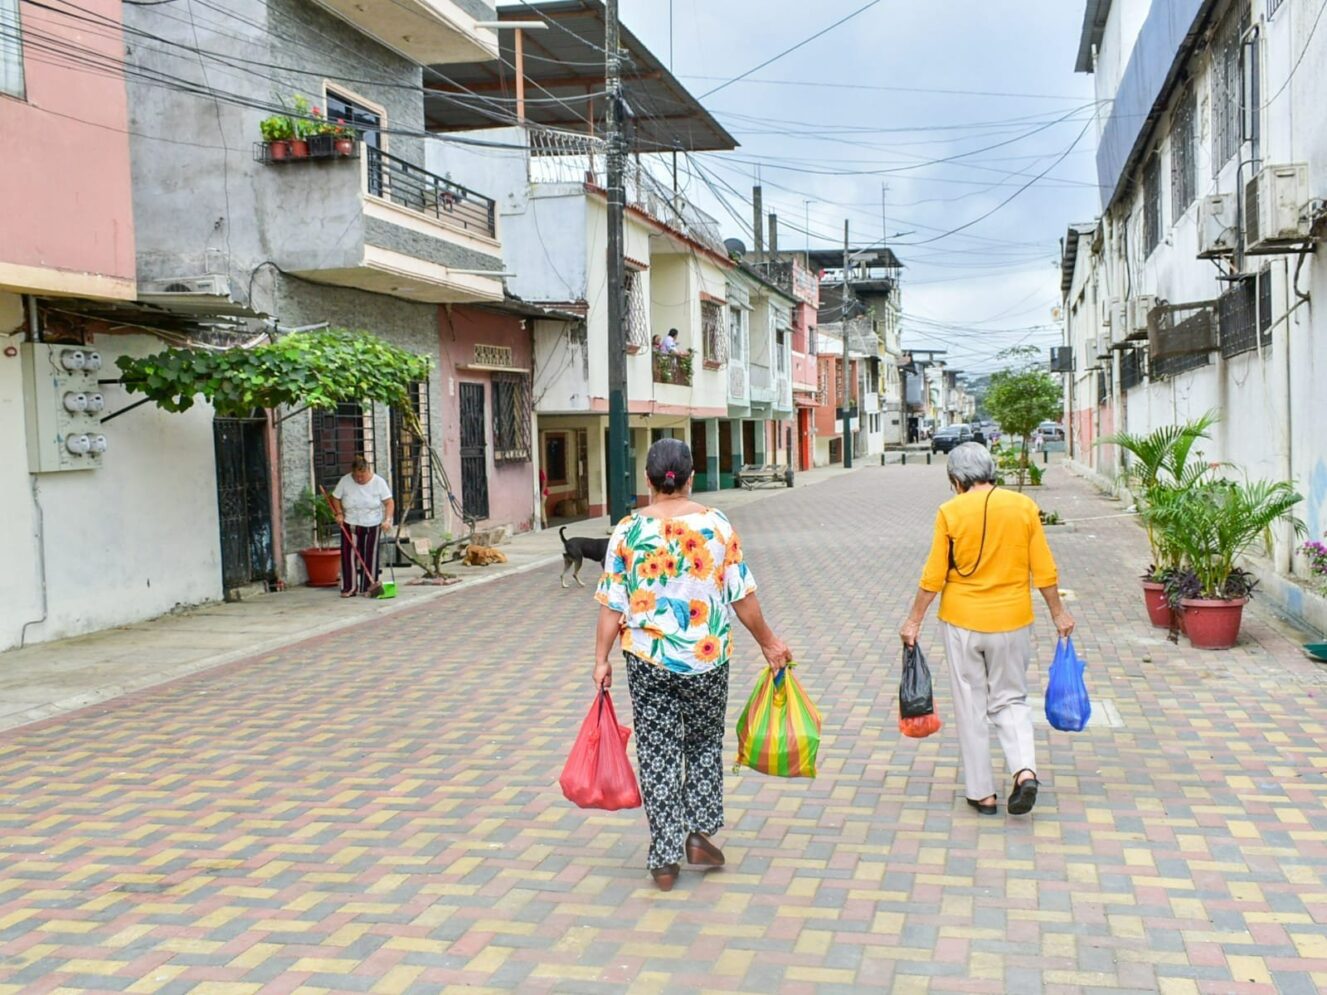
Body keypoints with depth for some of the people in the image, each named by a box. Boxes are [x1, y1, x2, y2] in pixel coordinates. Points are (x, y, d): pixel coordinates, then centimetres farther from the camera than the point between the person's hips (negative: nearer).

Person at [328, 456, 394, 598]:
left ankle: (368, 588, 10)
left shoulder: (378, 482, -11)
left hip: (372, 526, -1)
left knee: (370, 556, 2)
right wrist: (339, 513, -10)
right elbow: (335, 498, 4)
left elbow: (389, 502, -10)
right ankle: (349, 588, 2)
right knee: (349, 555, -3)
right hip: (350, 525, 1)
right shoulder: (345, 481, -8)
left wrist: (387, 519, -22)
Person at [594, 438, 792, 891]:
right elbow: (743, 597, -2)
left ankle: (665, 859, 11)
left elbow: (612, 605, -5)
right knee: (705, 743, 21)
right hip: (708, 658, 1)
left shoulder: (628, 531, -6)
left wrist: (601, 659, 4)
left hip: (647, 660, 0)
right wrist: (768, 642, 11)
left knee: (658, 755, 7)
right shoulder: (717, 525, -6)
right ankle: (699, 833, 17)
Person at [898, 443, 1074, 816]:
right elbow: (1044, 570, -1)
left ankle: (981, 792, 14)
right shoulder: (1024, 506, -4)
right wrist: (1058, 612, 13)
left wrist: (914, 620, 2)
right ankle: (1025, 771, -4)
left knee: (971, 706, 10)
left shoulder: (951, 512, -10)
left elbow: (933, 576, -8)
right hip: (1012, 621, 2)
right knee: (1010, 700, 17)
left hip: (962, 621, -2)